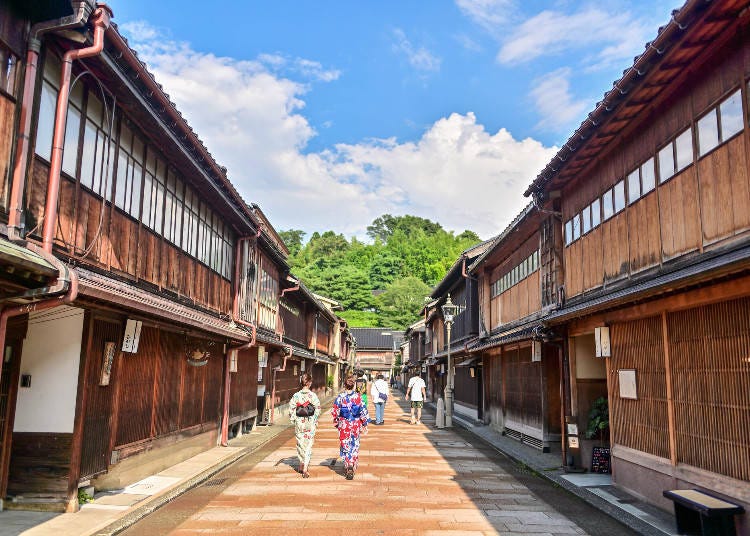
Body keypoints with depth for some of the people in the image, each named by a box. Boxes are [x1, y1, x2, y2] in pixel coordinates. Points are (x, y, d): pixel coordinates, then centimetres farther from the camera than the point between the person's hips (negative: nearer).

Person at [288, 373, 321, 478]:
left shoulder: (296, 395, -6)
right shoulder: (313, 396, -10)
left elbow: (291, 410, -4)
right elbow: (318, 410, -8)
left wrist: (293, 421, 8)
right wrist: (315, 421, 5)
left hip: (299, 423, 2)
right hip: (310, 424, -2)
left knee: (300, 444, 18)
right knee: (308, 445, 4)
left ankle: (302, 466, 28)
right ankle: (305, 468, -4)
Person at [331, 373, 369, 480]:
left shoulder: (340, 397, -11)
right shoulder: (358, 397, -9)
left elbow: (335, 412, -5)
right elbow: (363, 411, -5)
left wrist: (336, 422, 11)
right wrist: (364, 425, 6)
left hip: (344, 425, -1)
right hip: (356, 425, 1)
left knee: (345, 446, 9)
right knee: (355, 446, 16)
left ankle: (348, 466, 1)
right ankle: (353, 466, 13)